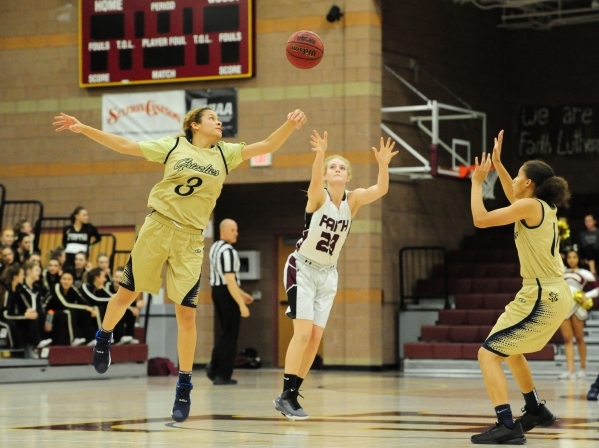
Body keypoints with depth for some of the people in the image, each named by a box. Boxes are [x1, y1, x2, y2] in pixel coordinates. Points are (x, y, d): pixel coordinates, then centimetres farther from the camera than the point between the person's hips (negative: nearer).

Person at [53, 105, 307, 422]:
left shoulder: (226, 154, 7)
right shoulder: (173, 146, 2)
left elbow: (267, 146, -1)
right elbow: (124, 145, 2)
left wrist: (289, 126, -19)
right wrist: (83, 129, -4)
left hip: (190, 241, 1)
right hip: (157, 229, -1)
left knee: (186, 314, -2)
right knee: (127, 294, 8)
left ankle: (184, 387, 6)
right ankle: (103, 338, 38)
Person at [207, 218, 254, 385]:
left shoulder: (215, 247, 13)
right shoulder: (228, 251, -19)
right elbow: (230, 280, -24)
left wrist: (242, 294, 22)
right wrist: (241, 304, -24)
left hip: (217, 290, 9)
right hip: (227, 293, -9)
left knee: (226, 332, 19)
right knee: (230, 335, -1)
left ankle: (214, 366, 12)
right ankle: (223, 375, 2)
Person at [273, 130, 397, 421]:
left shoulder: (353, 200, -2)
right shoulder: (318, 196, -13)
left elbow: (381, 190, -19)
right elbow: (314, 178, -37)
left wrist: (383, 165, -38)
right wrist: (320, 155, -56)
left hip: (328, 274, 5)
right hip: (302, 268, -5)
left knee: (316, 337, 2)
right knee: (303, 332, -16)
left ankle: (291, 395, 10)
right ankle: (286, 396, -13)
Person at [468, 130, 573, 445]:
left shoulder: (531, 206, -14)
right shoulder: (545, 207, 11)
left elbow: (480, 219, -16)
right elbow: (513, 199, 34)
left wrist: (478, 182, -3)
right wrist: (497, 163, 31)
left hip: (542, 297, -10)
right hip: (555, 295, 10)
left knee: (488, 354, -11)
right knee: (509, 349, 30)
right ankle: (536, 411, 41)